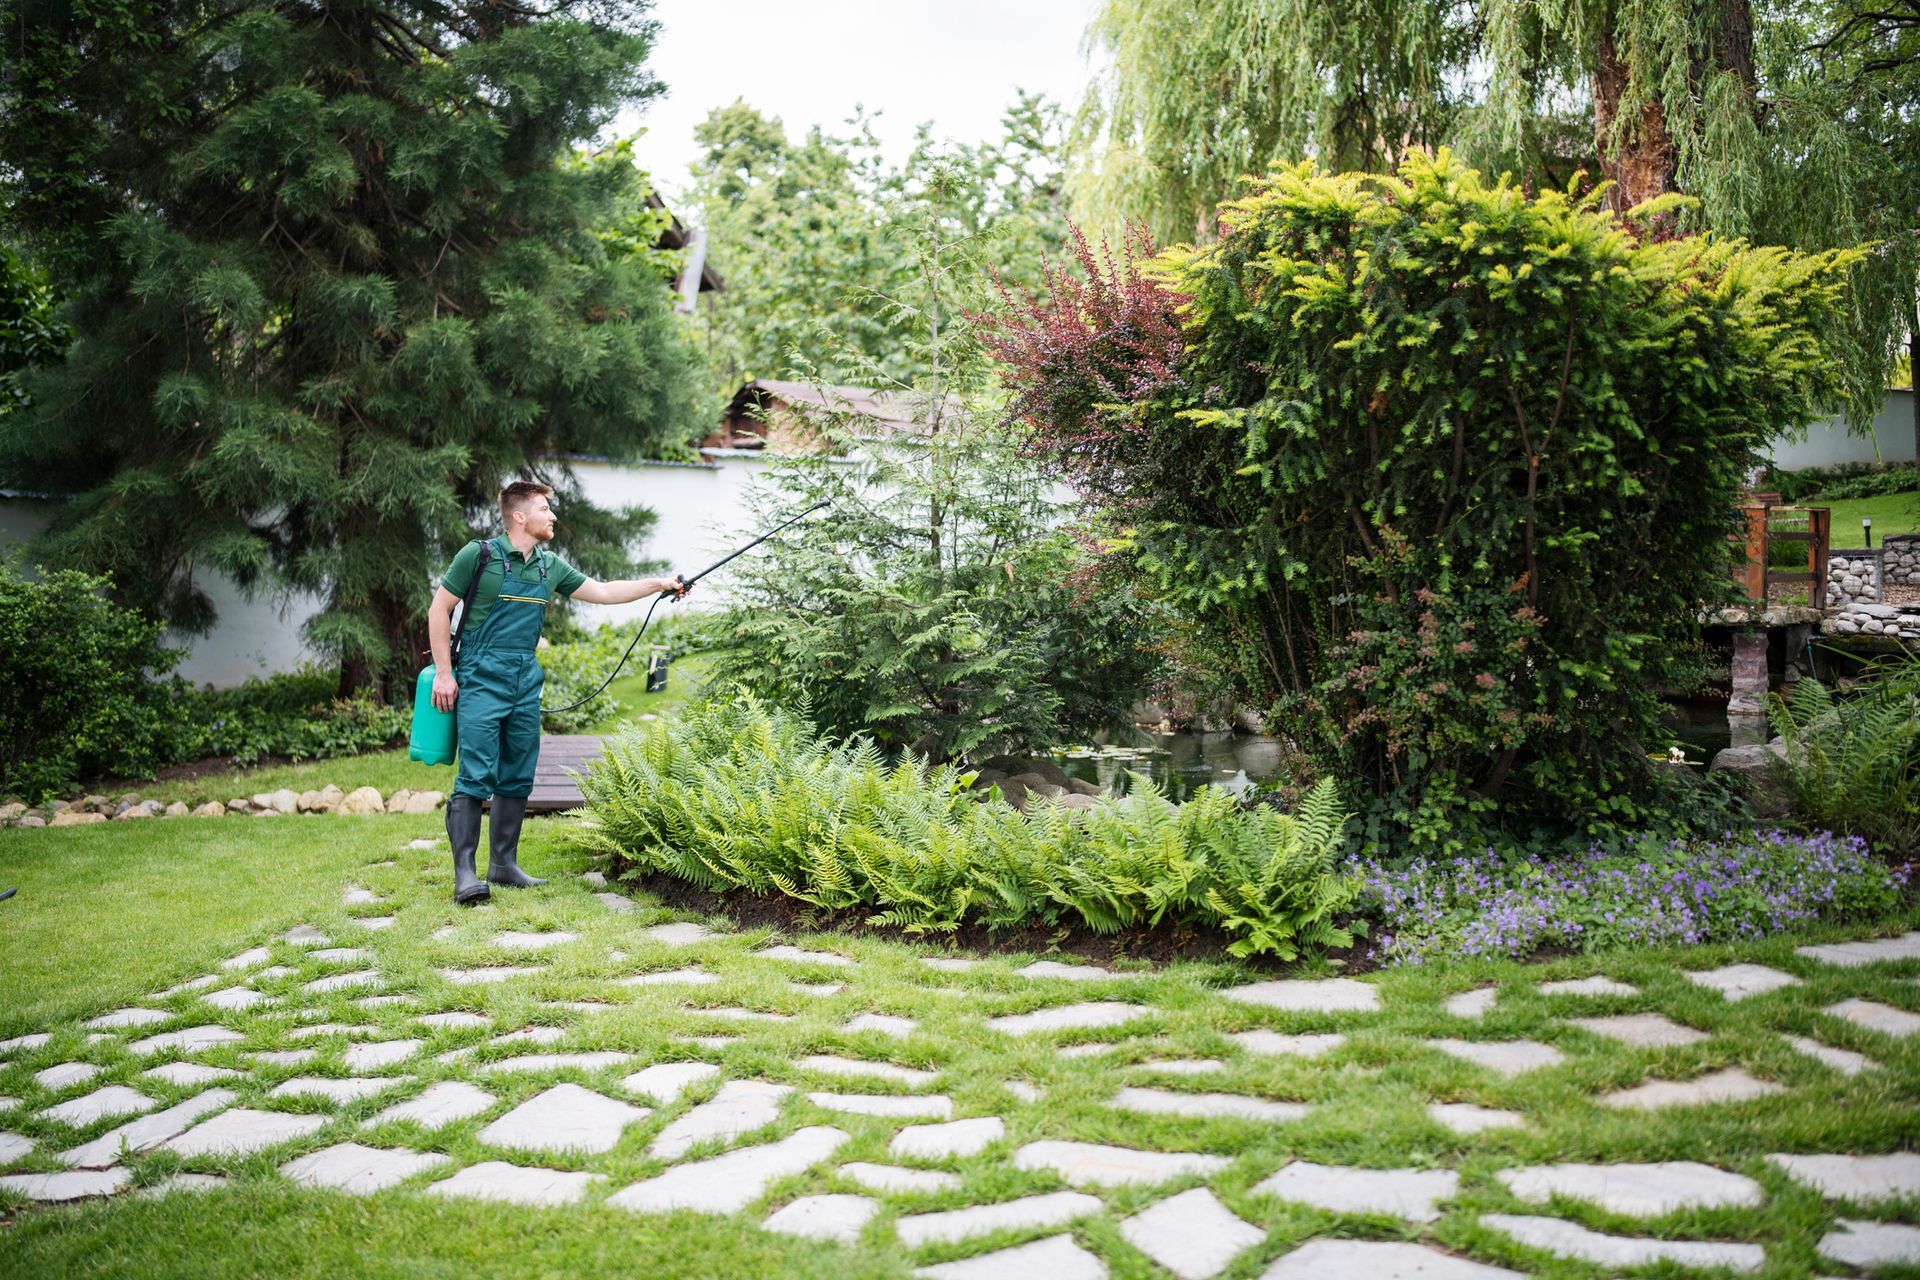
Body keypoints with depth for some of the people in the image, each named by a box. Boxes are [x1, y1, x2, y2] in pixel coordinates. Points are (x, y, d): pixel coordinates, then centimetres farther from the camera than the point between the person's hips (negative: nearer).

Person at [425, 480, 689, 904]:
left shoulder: (550, 567, 11)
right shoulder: (480, 555, -7)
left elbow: (603, 592, 17)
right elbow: (439, 610, -3)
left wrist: (659, 584, 12)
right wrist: (443, 673, -7)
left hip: (525, 683, 7)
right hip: (482, 680, -7)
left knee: (518, 778, 9)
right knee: (476, 777, -11)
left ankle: (504, 865, 18)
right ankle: (464, 873, -8)